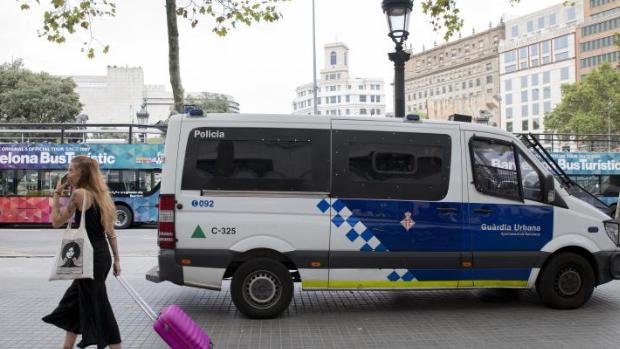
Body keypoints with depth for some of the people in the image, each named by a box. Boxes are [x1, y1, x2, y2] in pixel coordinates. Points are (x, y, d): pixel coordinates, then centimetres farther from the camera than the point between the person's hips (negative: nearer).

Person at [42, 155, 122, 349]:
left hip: (90, 257, -9)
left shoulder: (80, 194, -11)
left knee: (98, 307, -2)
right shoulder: (99, 194, 12)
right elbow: (110, 231, 13)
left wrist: (57, 194, 3)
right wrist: (116, 259, 15)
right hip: (102, 255, 9)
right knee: (74, 300, 22)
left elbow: (56, 221, -5)